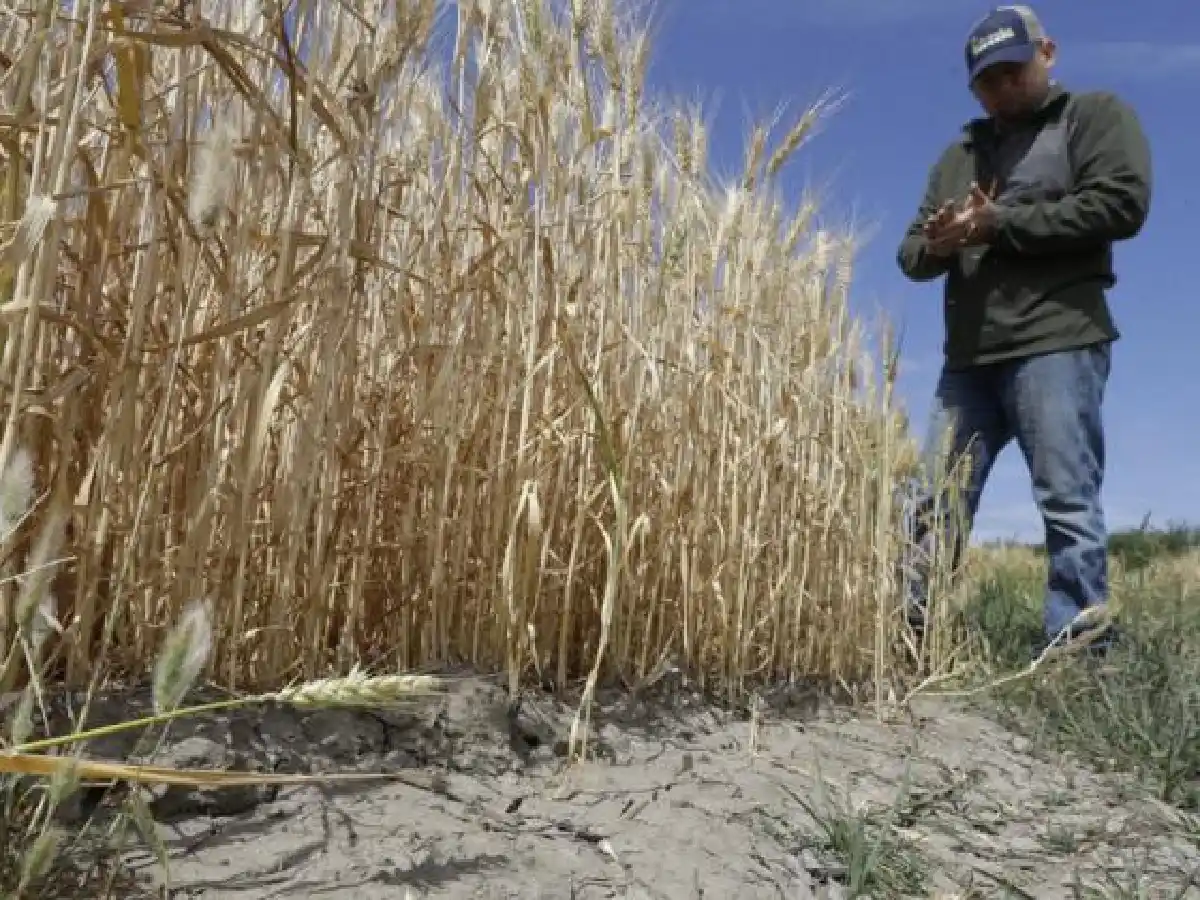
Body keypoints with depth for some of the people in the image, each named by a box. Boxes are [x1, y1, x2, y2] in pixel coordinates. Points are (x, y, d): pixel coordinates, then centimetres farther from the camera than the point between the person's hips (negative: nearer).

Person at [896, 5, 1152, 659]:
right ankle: (913, 636, 8)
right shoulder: (959, 153, 26)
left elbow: (1121, 202, -8)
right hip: (968, 357, 6)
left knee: (1068, 503, -7)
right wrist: (936, 244, -6)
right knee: (938, 502, 2)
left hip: (1057, 344, -5)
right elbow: (910, 253, 19)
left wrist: (999, 223, -8)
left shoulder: (1096, 115, 10)